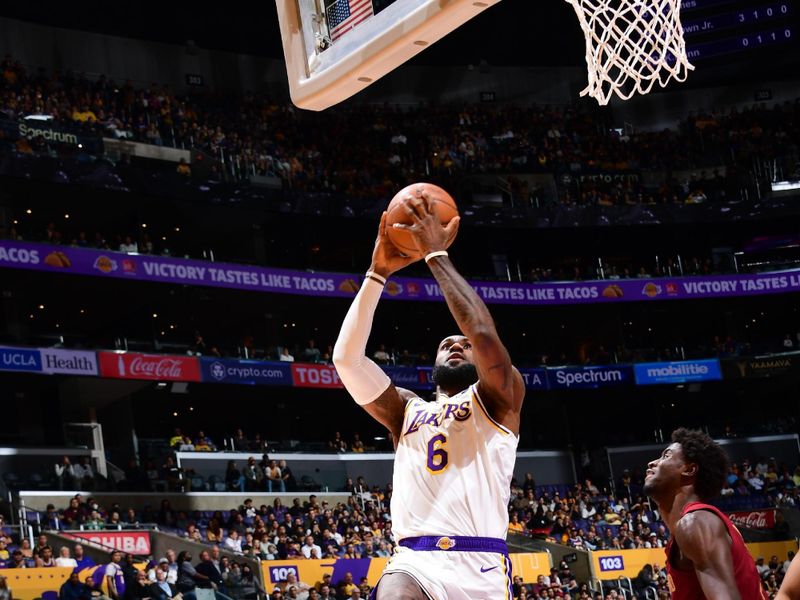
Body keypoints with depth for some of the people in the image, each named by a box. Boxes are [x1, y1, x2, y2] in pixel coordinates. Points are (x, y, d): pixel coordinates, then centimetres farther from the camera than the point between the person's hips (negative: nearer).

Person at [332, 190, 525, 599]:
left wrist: (436, 255, -2)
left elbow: (486, 336, -7)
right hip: (414, 563, 1)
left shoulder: (497, 401, 14)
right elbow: (346, 357, 10)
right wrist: (378, 273, 7)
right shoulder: (407, 411, 24)